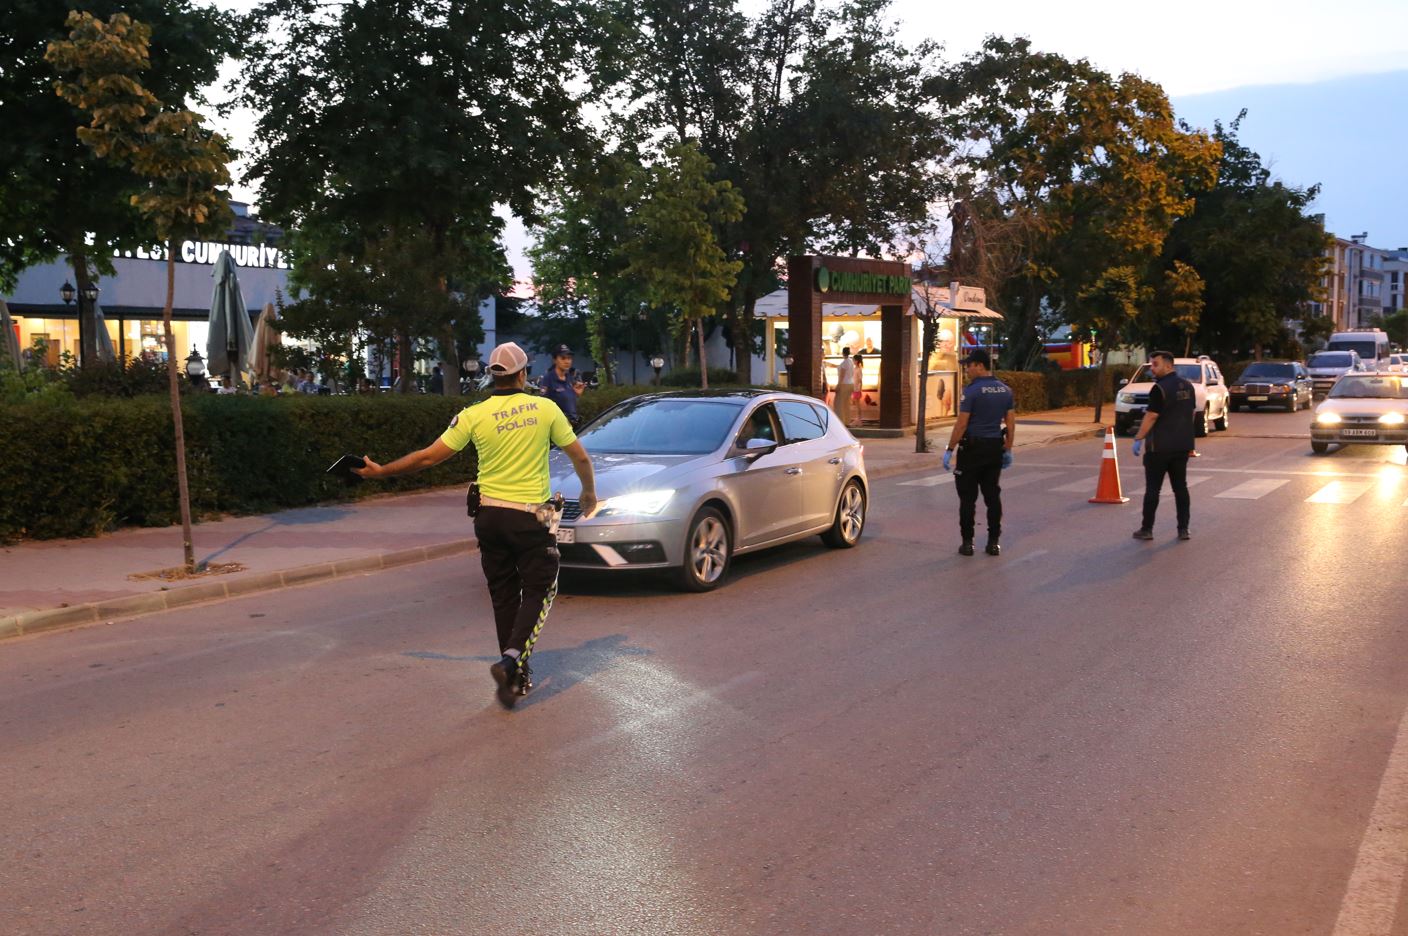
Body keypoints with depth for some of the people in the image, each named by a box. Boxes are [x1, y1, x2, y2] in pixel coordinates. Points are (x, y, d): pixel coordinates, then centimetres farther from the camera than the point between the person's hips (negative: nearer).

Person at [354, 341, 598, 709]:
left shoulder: (474, 415, -4)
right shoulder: (545, 408, -4)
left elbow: (429, 456, -2)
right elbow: (580, 457, 3)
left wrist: (381, 471, 11)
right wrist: (589, 493, 22)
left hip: (490, 516, 2)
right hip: (531, 519, -2)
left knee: (504, 596, 14)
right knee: (538, 592, 6)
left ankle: (517, 677, 19)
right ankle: (511, 660, -15)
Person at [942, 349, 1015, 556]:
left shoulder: (972, 391, -13)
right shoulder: (1005, 390, 7)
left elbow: (961, 424, -15)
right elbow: (1011, 423, 8)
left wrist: (949, 450, -10)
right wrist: (1008, 449, 15)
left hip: (972, 448, -6)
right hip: (995, 448, 6)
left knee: (968, 497, 2)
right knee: (993, 495, 10)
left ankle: (968, 542, 3)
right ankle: (994, 542, 11)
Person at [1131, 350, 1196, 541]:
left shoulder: (1160, 388, -16)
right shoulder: (1187, 386, 10)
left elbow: (1151, 417, -18)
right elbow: (1191, 413, 16)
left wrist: (1138, 439, -12)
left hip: (1160, 447, -7)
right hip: (1182, 445, 7)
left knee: (1152, 488, 0)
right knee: (1180, 487, 10)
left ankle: (1146, 529, 4)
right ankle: (1183, 529, 9)